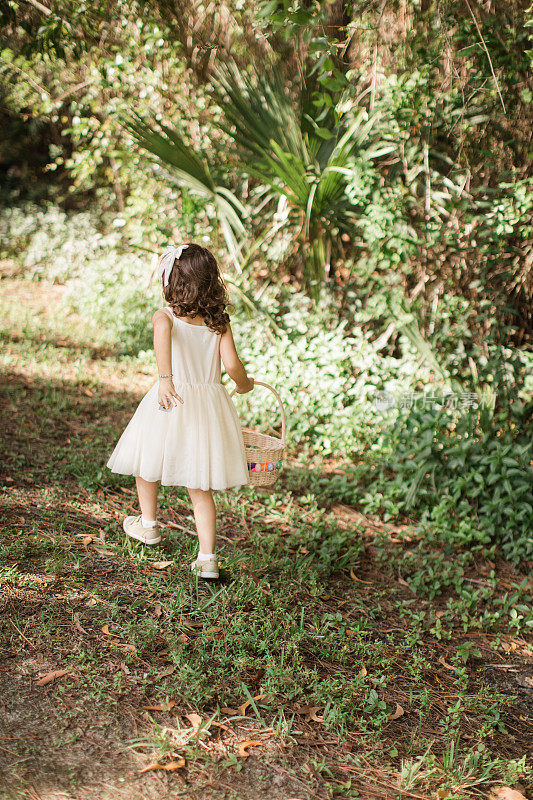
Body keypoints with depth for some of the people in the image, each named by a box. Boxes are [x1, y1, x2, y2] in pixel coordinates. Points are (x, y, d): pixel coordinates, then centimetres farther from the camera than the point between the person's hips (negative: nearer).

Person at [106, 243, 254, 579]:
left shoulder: (165, 315, -4)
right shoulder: (219, 321, 3)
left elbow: (163, 330, -29)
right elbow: (232, 364, -5)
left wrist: (165, 377, -33)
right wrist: (244, 384, 16)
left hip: (171, 403, -3)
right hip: (210, 402, 3)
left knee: (147, 461, 25)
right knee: (200, 487, 11)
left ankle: (148, 523, 42)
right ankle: (207, 556, 5)